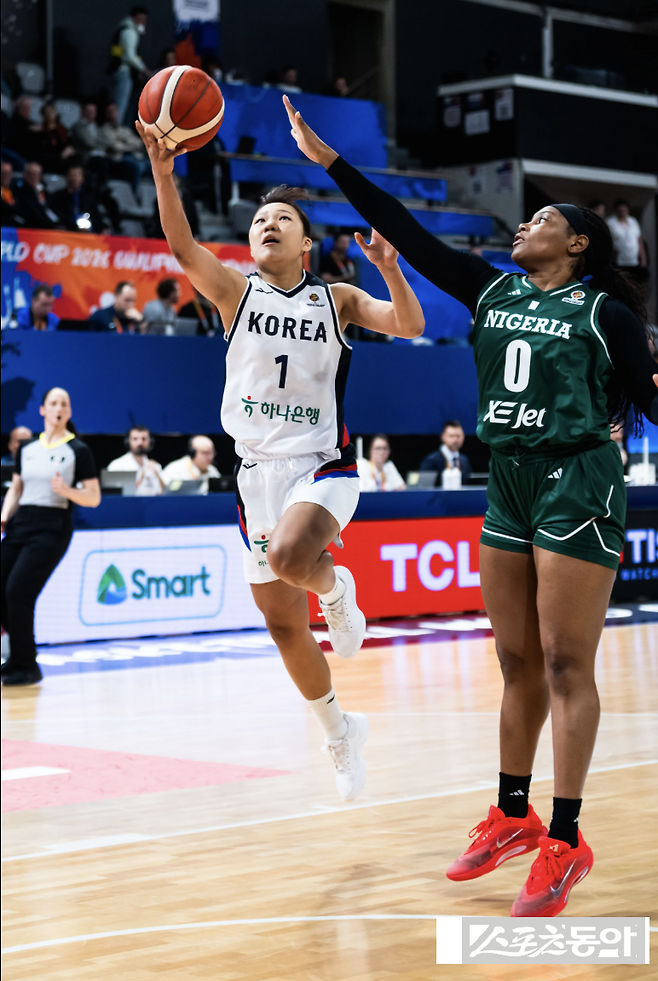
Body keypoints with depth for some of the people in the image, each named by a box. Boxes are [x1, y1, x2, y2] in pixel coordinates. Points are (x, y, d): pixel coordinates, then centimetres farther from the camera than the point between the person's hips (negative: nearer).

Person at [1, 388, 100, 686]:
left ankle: (25, 667, -3)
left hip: (52, 527, -5)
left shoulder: (78, 450, 0)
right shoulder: (27, 448, 14)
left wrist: (67, 491, -19)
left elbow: (94, 498, -1)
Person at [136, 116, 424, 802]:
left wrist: (389, 270, -27)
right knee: (284, 626, 7)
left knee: (289, 556, -34)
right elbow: (182, 248, -14)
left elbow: (409, 326, -9)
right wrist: (163, 174, -29)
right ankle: (339, 732, 28)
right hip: (258, 470, 3)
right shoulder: (237, 291, 3)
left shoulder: (336, 300, 3)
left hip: (324, 467, -2)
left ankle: (336, 588, 2)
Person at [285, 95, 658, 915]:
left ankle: (565, 841, -3)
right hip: (508, 484, 6)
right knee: (517, 660, 12)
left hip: (578, 485, -6)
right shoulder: (492, 292, 10)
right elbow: (408, 235, 8)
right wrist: (330, 162, 6)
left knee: (565, 664, -6)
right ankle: (512, 817, 23)